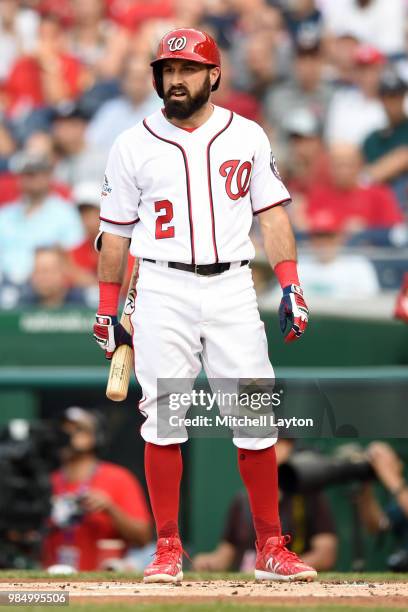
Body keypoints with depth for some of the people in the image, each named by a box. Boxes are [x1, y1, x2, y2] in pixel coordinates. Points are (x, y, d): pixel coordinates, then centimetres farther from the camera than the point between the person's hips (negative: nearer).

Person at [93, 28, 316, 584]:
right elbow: (116, 230, 10)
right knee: (162, 418, -4)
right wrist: (108, 309, 7)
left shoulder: (247, 137, 9)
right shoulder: (133, 146, 7)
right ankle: (168, 550, 2)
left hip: (232, 285, 1)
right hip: (163, 291, -1)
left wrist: (290, 285, -3)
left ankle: (270, 549, 4)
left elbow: (272, 213, 8)